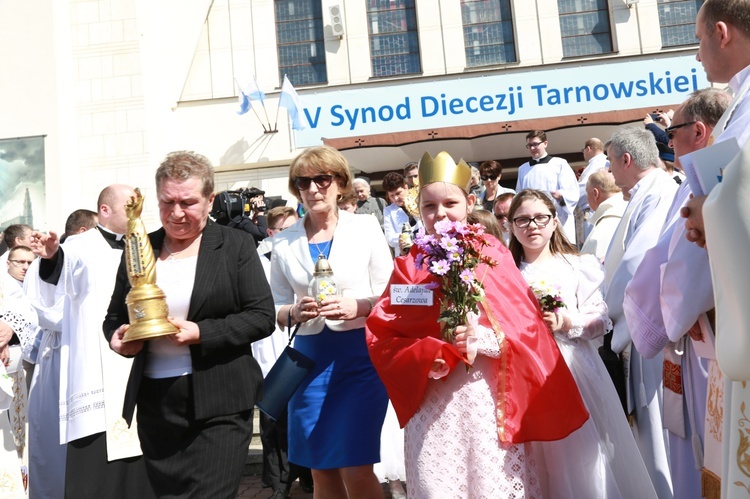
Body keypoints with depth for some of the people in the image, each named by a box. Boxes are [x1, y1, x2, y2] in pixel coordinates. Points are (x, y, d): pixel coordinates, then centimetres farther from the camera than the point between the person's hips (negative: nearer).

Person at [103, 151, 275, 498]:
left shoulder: (236, 245, -2)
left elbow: (262, 317, -7)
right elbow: (114, 318, 15)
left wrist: (201, 333, -18)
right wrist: (117, 336, -7)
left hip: (219, 405, -4)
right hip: (155, 402, 4)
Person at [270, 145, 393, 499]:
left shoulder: (366, 228, -1)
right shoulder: (284, 243, 5)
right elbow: (276, 309, 9)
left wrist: (358, 307, -18)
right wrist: (295, 313, -12)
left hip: (360, 354, -3)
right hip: (310, 356, 3)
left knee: (356, 470, -4)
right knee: (320, 470, 12)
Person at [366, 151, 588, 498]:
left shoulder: (492, 254, -1)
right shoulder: (410, 265, 2)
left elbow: (527, 325, -3)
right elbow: (381, 332, -1)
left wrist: (483, 338, -20)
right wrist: (424, 358, -16)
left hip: (489, 395, -1)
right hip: (433, 402, 1)